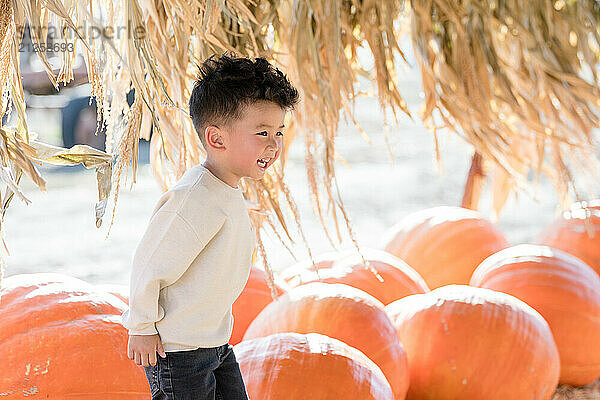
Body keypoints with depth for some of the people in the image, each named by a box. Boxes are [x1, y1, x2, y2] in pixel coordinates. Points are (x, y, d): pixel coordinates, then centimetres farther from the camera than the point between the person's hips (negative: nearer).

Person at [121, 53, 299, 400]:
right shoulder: (195, 201, -27)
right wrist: (143, 327, -13)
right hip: (177, 351, -9)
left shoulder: (228, 191, 5)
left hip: (216, 343, 9)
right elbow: (149, 265, -22)